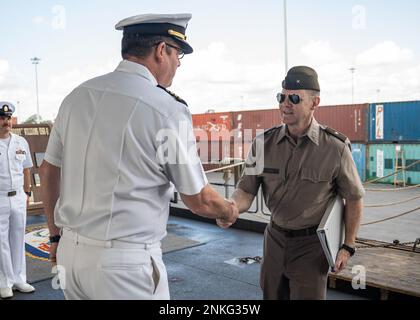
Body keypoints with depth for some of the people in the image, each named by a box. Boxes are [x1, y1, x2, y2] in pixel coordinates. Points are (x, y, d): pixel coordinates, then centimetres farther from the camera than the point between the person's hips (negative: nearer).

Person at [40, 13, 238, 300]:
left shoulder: (77, 96, 2)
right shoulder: (167, 109, -15)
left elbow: (49, 171, 11)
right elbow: (199, 200, -7)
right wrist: (230, 211, 14)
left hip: (70, 251, 6)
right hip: (125, 260, -6)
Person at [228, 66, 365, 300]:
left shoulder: (335, 148, -16)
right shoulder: (264, 143, -8)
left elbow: (354, 198, -5)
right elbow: (246, 190, -9)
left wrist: (348, 246, -2)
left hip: (311, 245, -3)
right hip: (275, 238, 4)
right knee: (271, 295, 19)